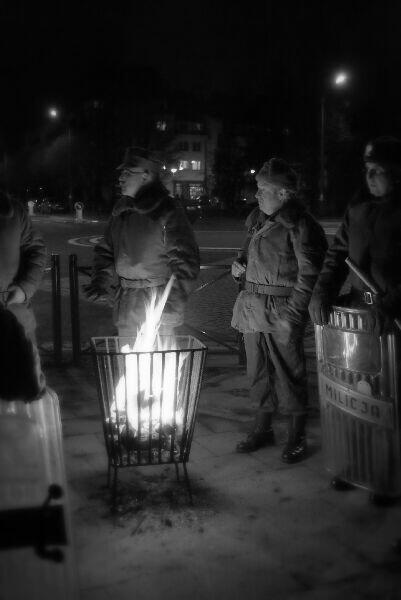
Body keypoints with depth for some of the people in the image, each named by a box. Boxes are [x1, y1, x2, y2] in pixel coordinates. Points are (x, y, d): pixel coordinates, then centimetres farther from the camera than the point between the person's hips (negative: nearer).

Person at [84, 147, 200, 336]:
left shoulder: (168, 211, -11)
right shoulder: (120, 210, 10)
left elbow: (186, 262, -15)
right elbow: (106, 250, 17)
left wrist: (172, 308, -21)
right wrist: (100, 282, 0)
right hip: (125, 305, 6)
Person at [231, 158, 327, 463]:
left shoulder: (299, 224, -13)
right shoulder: (259, 219, 10)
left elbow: (309, 274, -14)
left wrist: (293, 314, -18)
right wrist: (240, 263, 7)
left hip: (281, 312, -8)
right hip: (253, 308, 8)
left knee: (289, 372, 1)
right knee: (258, 371, 15)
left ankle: (297, 437, 16)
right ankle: (263, 428, 31)